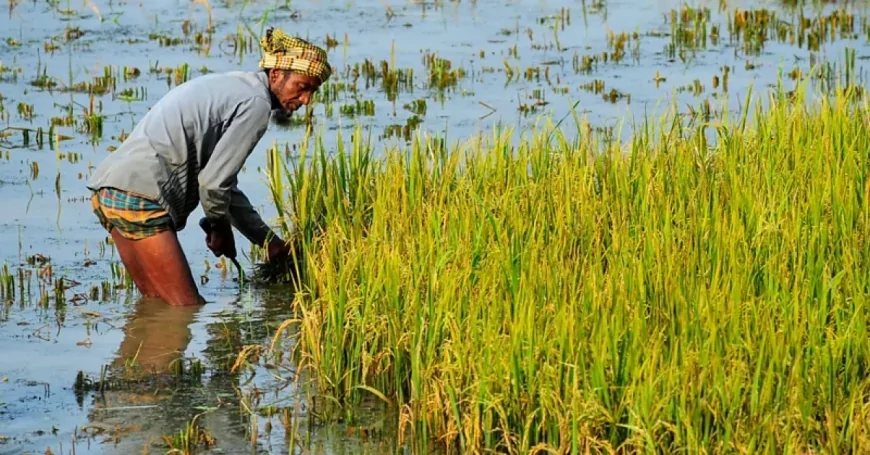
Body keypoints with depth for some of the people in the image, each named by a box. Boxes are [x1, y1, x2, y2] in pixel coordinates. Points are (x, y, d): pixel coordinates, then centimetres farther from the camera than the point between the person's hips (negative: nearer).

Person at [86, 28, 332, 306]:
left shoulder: (235, 87, 24)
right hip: (141, 194, -10)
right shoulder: (256, 105, -7)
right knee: (187, 308, -7)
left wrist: (267, 239, 29)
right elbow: (213, 182, -13)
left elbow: (224, 183, 30)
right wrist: (220, 228, 7)